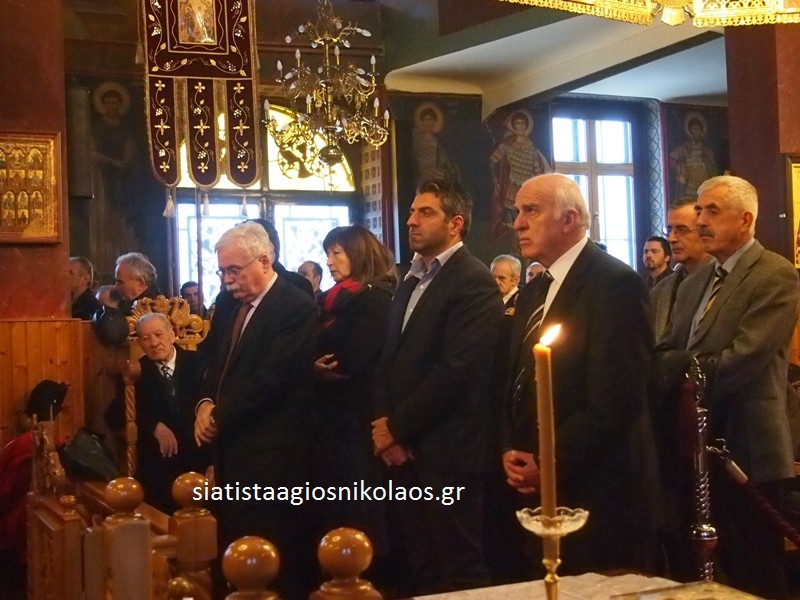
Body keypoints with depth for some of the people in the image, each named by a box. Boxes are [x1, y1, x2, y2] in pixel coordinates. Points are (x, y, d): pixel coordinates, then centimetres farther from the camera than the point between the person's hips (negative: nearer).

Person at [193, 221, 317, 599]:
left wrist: (219, 417, -12)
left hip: (270, 454, -8)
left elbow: (271, 377, -19)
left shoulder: (296, 307, -13)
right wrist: (206, 403, -2)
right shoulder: (232, 308, 16)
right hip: (233, 448, 8)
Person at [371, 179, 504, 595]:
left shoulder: (474, 282, -11)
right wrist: (384, 424, -2)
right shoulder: (411, 282, 17)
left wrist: (397, 427, -13)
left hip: (448, 453, -8)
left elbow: (456, 369, -20)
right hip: (406, 451, 8)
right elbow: (391, 361, 14)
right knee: (421, 567, 14)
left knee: (458, 572, 2)